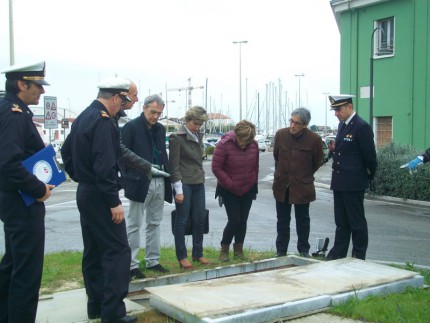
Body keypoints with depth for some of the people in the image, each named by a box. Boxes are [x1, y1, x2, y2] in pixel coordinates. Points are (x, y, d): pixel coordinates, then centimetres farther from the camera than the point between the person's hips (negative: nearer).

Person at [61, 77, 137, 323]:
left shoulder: (83, 118, 12)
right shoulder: (104, 121, -18)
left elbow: (67, 152, 21)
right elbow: (105, 166, -24)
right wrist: (114, 201, -21)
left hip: (85, 193, 10)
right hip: (100, 196, -10)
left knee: (94, 251, 15)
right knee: (118, 251, -6)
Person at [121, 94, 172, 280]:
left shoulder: (160, 129, 14)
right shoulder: (131, 127, -6)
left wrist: (166, 175, 6)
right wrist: (131, 177, -15)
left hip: (159, 182, 6)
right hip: (140, 182, -6)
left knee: (154, 223, 13)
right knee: (134, 225, 2)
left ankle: (153, 261, 22)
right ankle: (131, 264, 8)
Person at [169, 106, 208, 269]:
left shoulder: (198, 136, 12)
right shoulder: (176, 137, -8)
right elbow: (174, 165, -10)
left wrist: (201, 177, 13)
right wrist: (178, 190, -14)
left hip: (198, 183, 6)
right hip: (184, 184, -6)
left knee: (200, 219, 8)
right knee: (182, 220, 1)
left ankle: (198, 253, 20)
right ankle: (182, 256, 10)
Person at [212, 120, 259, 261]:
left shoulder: (253, 144, -3)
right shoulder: (224, 144, -17)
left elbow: (256, 166, 9)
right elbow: (216, 167, -14)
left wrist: (254, 183, 11)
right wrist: (230, 184, -15)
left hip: (248, 190, 4)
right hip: (229, 191, -4)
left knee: (243, 220, 7)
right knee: (234, 221, -8)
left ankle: (238, 249, 21)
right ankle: (224, 249, 10)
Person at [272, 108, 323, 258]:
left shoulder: (314, 139, -12)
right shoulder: (280, 134, -5)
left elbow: (317, 163, 4)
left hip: (302, 187, -2)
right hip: (282, 185, 2)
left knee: (302, 220, 10)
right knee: (282, 220, 12)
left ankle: (303, 250, 25)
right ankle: (281, 251, 23)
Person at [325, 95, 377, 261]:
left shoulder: (362, 127, -14)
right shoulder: (342, 124, 13)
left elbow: (369, 156, -10)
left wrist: (370, 177, 0)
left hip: (354, 184, -8)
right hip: (339, 183, 8)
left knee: (357, 221, 2)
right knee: (341, 222, 15)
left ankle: (359, 257, 11)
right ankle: (338, 254, 24)